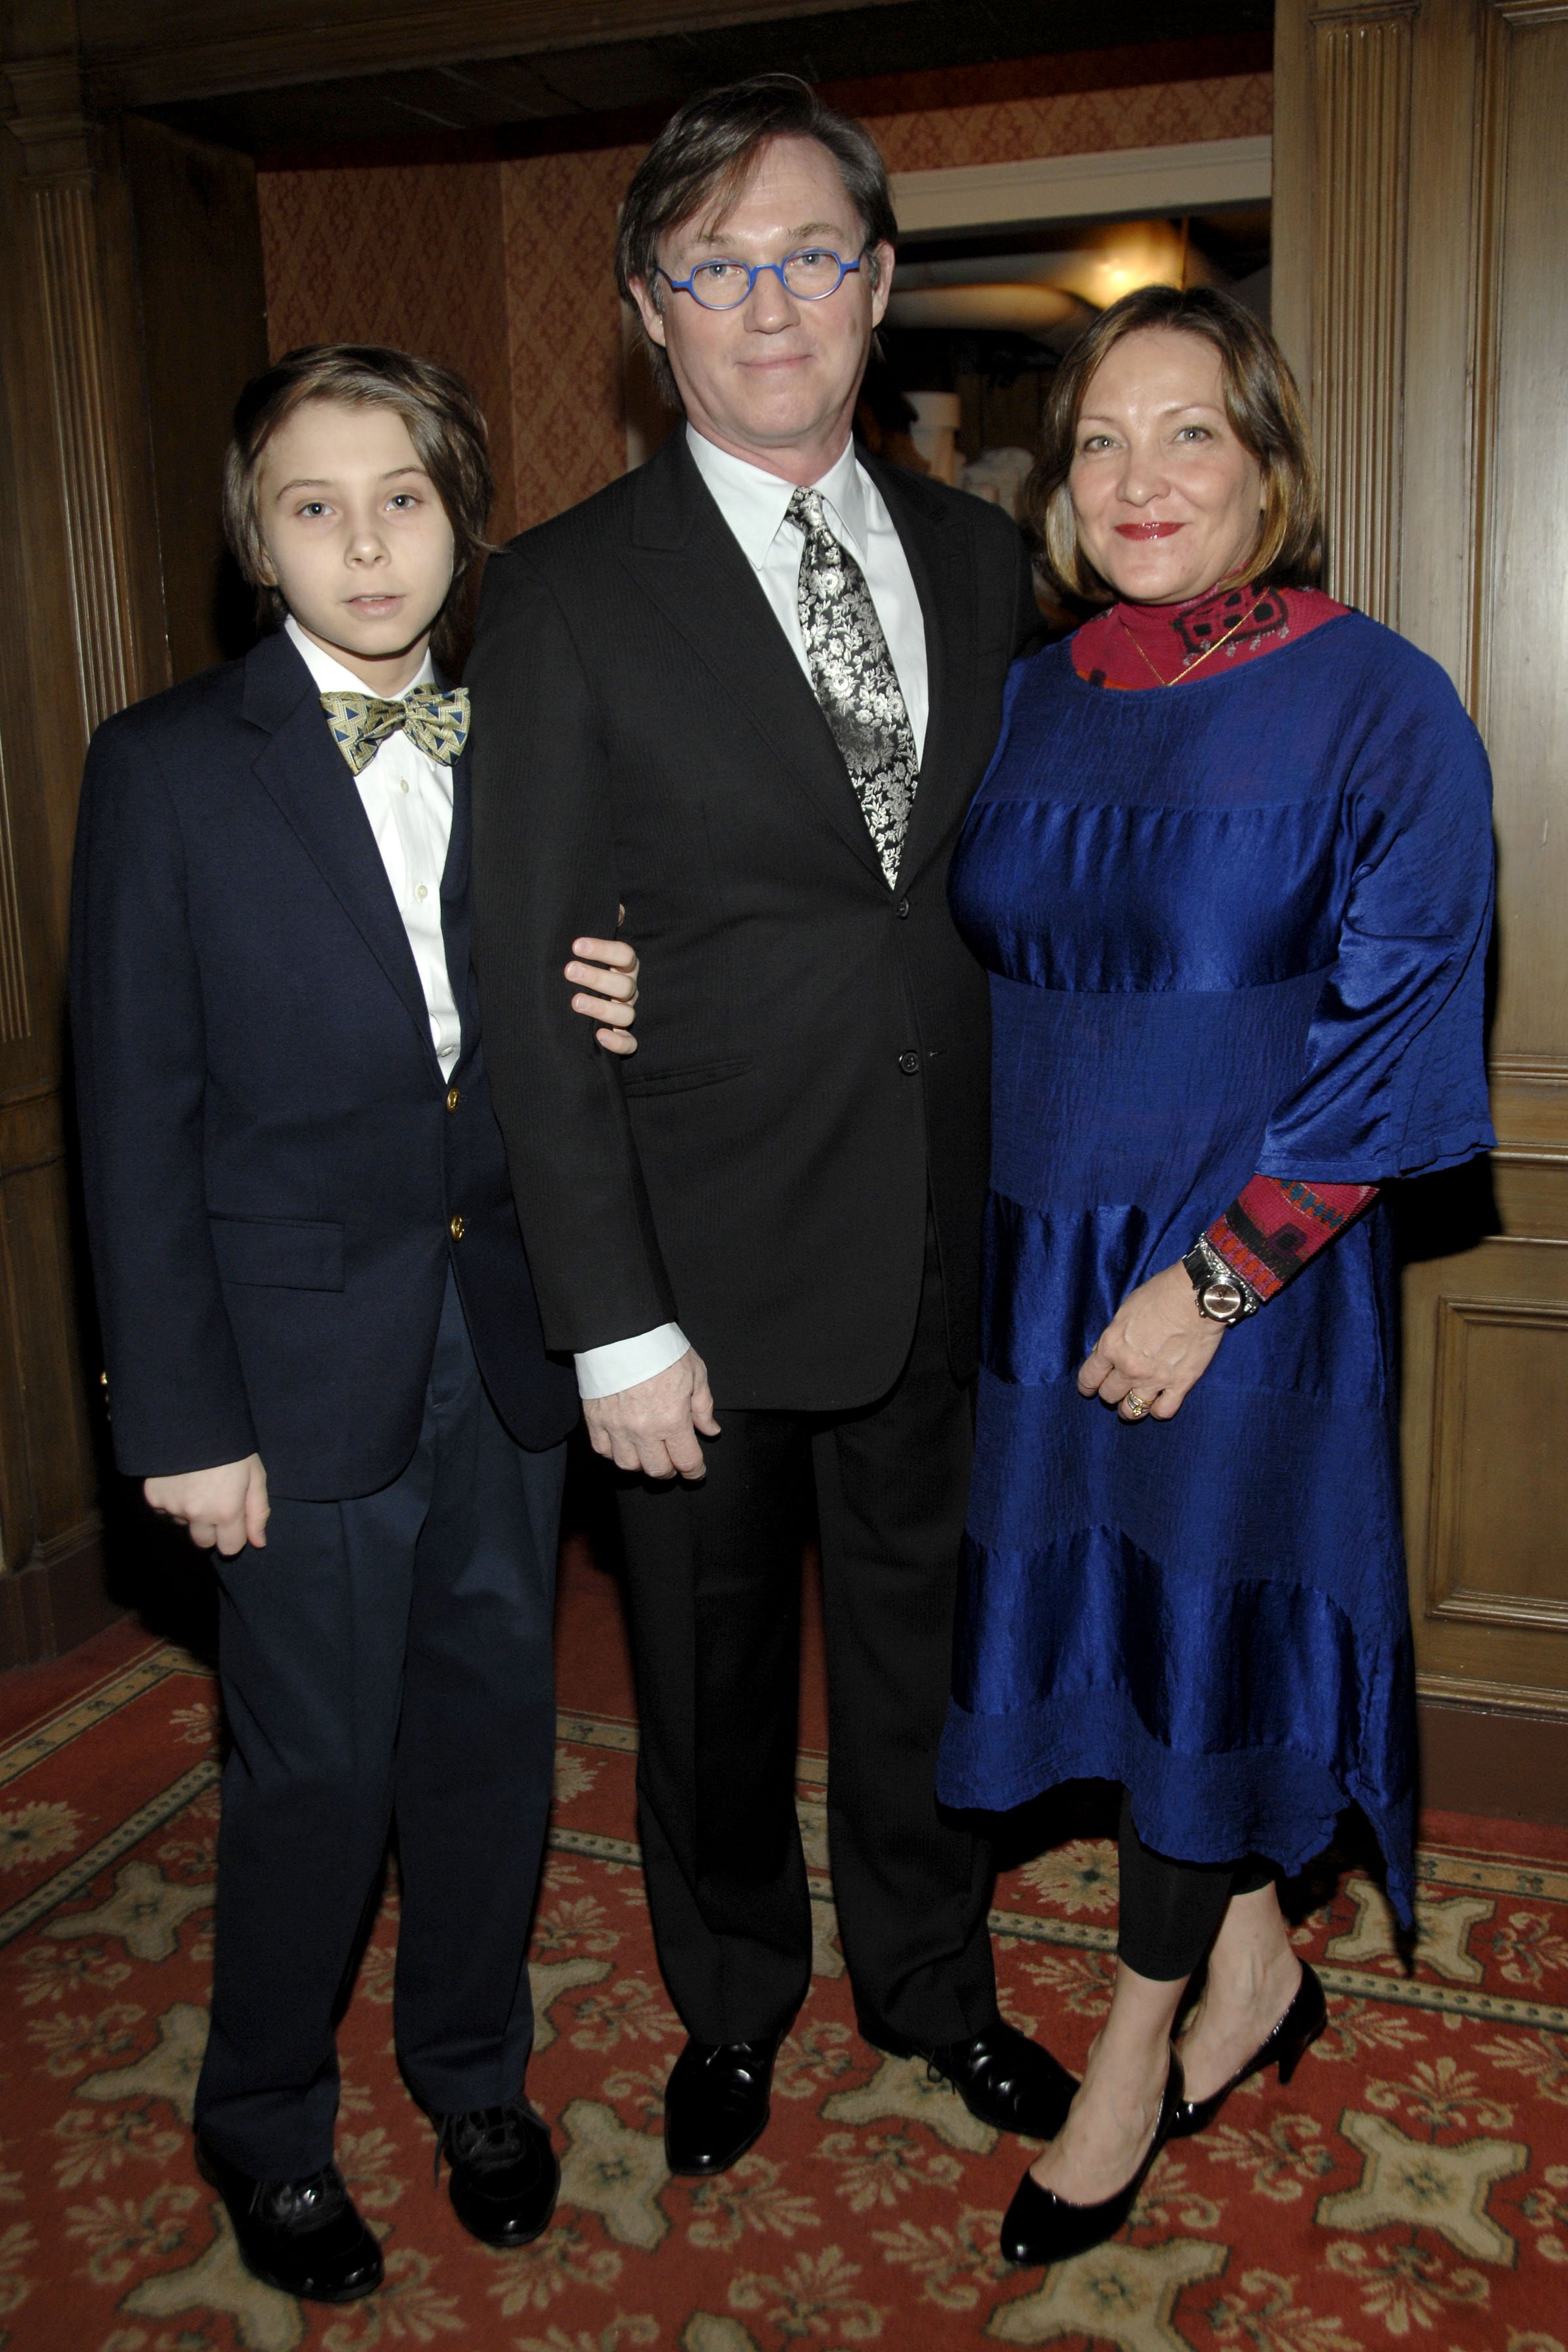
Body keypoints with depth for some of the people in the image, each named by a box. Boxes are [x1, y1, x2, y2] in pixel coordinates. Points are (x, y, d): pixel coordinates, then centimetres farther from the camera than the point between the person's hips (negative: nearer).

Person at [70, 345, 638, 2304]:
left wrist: (623, 1019, -13)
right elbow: (137, 1115, -8)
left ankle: (474, 2072, 42)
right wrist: (180, 1414, -10)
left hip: (509, 1338, 4)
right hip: (308, 1360, -3)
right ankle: (264, 2122, 37)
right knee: (313, 1772, 10)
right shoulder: (168, 767, -6)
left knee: (492, 1734, 17)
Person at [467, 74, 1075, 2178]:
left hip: (946, 1246, 3)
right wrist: (613, 1323, -14)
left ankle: (932, 1977, 46)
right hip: (708, 1260, -3)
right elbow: (529, 990, -11)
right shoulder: (563, 598, -8)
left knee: (925, 1635, 20)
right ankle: (735, 2002, 44)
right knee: (712, 1668, 17)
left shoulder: (979, 560, 5)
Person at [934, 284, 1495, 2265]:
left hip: (1250, 1279, -5)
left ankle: (1136, 2060, 29)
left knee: (1198, 1626, 6)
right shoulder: (1029, 705, 5)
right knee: (1110, 1613, 14)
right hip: (1043, 1261, 5)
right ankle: (1255, 1965, 39)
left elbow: (1392, 1037, -13)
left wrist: (1213, 1280, -17)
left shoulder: (1376, 707, -10)